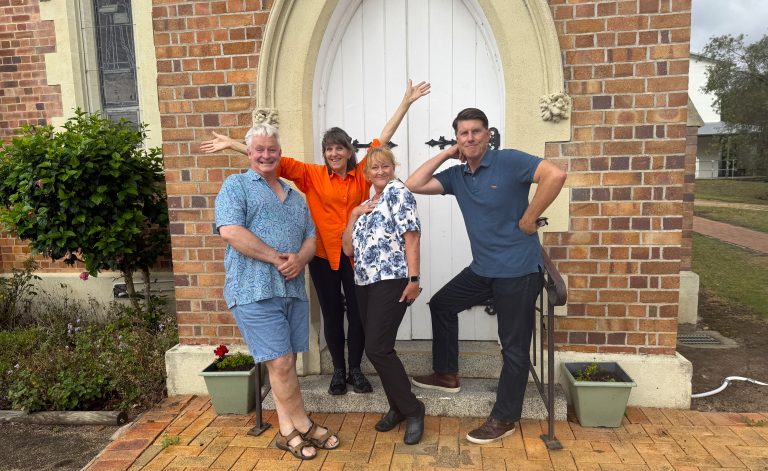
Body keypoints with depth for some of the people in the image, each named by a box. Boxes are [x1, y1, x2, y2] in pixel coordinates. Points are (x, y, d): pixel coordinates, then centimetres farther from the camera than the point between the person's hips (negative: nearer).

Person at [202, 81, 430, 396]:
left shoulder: (362, 175, 2)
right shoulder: (312, 175, -1)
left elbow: (383, 139, 3)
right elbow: (277, 161, -6)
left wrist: (406, 102, 5)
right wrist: (232, 144, -11)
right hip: (324, 255, -1)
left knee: (358, 314, 7)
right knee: (332, 315, 10)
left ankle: (355, 370, 27)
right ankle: (338, 372, 27)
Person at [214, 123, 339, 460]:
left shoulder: (295, 197, 20)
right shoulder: (235, 186, 1)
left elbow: (311, 238, 15)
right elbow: (230, 231, -14)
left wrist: (300, 259, -8)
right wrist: (276, 257, -14)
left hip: (293, 289, 6)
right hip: (255, 290, -6)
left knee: (285, 364, 12)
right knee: (281, 363, -5)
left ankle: (288, 431, 23)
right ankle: (303, 427, 12)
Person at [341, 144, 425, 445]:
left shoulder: (398, 192, -2)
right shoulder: (364, 206, 20)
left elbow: (411, 235, -12)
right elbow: (348, 249, 14)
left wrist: (413, 278, -19)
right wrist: (353, 216, 3)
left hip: (391, 280, -8)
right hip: (364, 283, 8)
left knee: (377, 348, -12)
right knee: (377, 348, 9)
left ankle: (412, 409, 5)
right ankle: (398, 407, 25)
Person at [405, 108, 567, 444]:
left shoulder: (508, 161, -14)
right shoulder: (456, 175, 5)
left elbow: (555, 175, -25)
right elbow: (413, 185, 0)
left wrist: (529, 220, -20)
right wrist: (446, 154, -1)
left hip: (518, 271, -7)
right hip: (482, 268, 8)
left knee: (514, 347, 4)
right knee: (442, 304, 21)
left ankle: (504, 419, 21)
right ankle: (447, 375, 36)